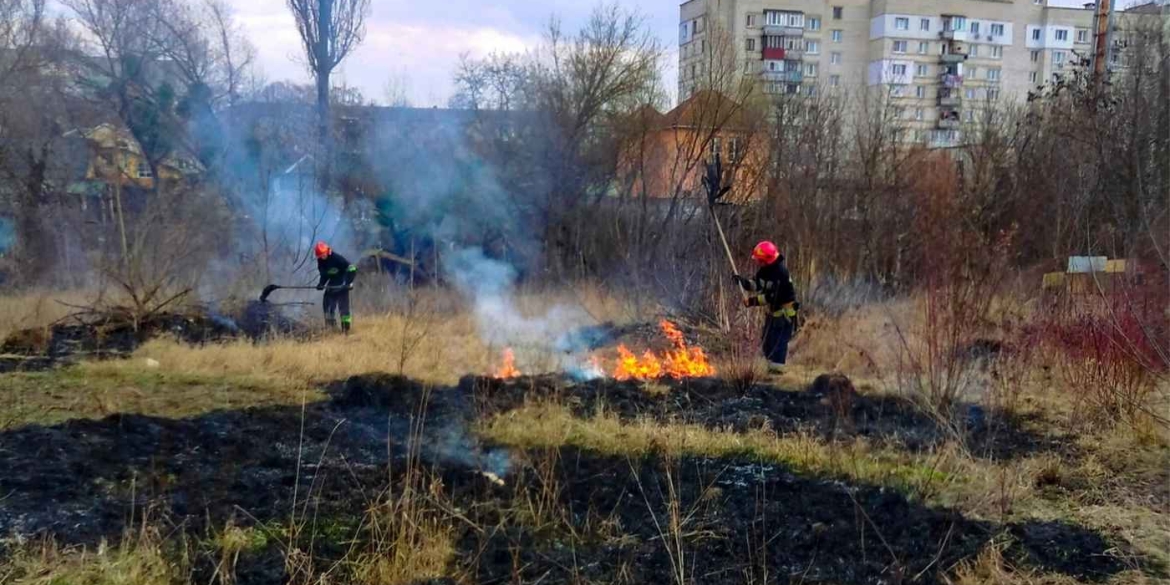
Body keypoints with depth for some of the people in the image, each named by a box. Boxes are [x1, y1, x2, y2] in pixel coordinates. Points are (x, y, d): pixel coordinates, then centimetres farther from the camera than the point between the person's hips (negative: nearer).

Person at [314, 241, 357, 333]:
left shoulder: (337, 258, -21)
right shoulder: (321, 261, 0)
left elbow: (352, 270, -22)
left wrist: (348, 283, -27)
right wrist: (321, 284, -5)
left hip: (342, 286, -6)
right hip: (331, 286, 6)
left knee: (343, 308, -10)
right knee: (328, 307, -1)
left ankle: (346, 329, -3)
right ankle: (330, 328, 8)